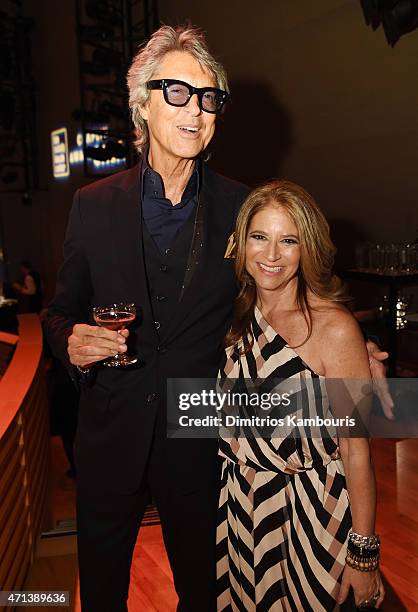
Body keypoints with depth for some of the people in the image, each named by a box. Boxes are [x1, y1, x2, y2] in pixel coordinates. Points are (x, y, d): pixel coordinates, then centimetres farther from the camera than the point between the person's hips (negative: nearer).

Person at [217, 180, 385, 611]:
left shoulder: (334, 328, -19)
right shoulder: (238, 316, -2)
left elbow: (355, 450, -15)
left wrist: (363, 556, -11)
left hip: (310, 514, -5)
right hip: (238, 506, 5)